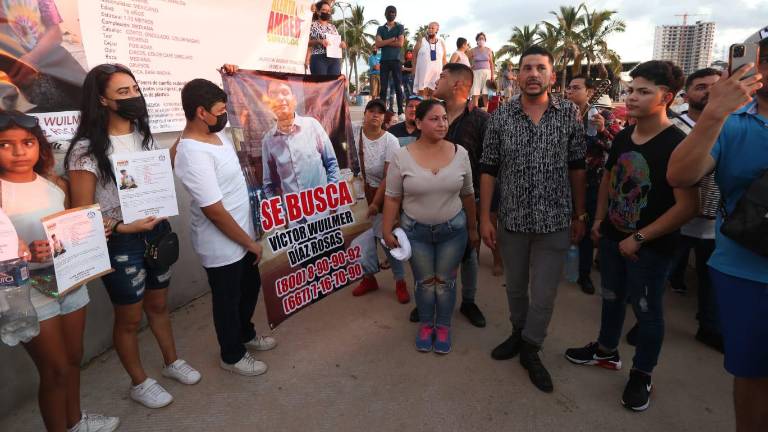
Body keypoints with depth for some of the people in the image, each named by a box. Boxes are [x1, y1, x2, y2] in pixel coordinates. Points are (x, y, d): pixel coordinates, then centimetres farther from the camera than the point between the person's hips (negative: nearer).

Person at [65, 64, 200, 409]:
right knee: (129, 317, 12)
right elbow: (82, 214, -16)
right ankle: (140, 383, 33)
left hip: (156, 231, 6)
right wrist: (126, 227, -26)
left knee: (158, 304, 22)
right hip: (120, 242, -6)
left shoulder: (144, 136, 5)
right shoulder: (87, 150, -17)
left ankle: (172, 362, 43)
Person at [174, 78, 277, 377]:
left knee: (250, 287, 26)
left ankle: (245, 334, 50)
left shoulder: (216, 133, -1)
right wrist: (250, 243, -17)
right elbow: (215, 212, -26)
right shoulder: (194, 155, -28)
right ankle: (232, 355, 36)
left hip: (242, 235, 9)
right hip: (222, 246, -9)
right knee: (228, 300, 12)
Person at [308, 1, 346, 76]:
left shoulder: (333, 27, 20)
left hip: (335, 59, 5)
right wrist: (319, 41, -19)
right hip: (319, 59, -4)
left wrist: (342, 44, -2)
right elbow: (307, 42, -3)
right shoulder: (313, 25, 6)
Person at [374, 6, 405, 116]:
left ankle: (400, 111, -4)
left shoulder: (400, 27, 7)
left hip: (396, 60, -2)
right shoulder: (380, 29, 13)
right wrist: (393, 39, -7)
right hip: (384, 61, 2)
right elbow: (378, 44, -3)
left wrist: (384, 42, -4)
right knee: (383, 87, 0)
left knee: (398, 86, -3)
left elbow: (400, 43, -8)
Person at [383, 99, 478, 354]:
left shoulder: (460, 153, -5)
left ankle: (443, 327, 32)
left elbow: (467, 194, 5)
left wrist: (472, 228, 9)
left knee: (445, 281, 12)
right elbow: (392, 198, -5)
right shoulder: (401, 156, -11)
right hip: (415, 231, -1)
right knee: (424, 281, 13)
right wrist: (387, 231, -5)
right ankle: (426, 325, 35)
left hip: (453, 229, 1)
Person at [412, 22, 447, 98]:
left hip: (436, 72, 2)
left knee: (433, 95, 3)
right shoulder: (421, 41, 5)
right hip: (422, 72, -2)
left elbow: (444, 59, 13)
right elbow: (414, 56, 5)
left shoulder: (441, 42, 10)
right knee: (422, 94, -4)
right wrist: (414, 70, -3)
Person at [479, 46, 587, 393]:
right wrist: (485, 218, -4)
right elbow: (488, 169, -1)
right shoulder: (500, 117, -3)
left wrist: (580, 215, 6)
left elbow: (577, 168, 4)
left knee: (544, 295, 6)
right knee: (515, 287, 18)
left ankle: (530, 350, 29)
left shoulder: (570, 114, -2)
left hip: (554, 221, 0)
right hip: (512, 220, 1)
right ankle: (518, 333, 42)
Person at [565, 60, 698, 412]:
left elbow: (687, 205, -23)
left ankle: (642, 374, 30)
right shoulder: (623, 137, 1)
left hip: (651, 247, -7)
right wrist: (599, 219, 8)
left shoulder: (677, 145, -20)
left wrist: (639, 238, -20)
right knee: (612, 297, 22)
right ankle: (607, 350, 44)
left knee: (647, 310, 10)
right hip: (612, 237, 7)